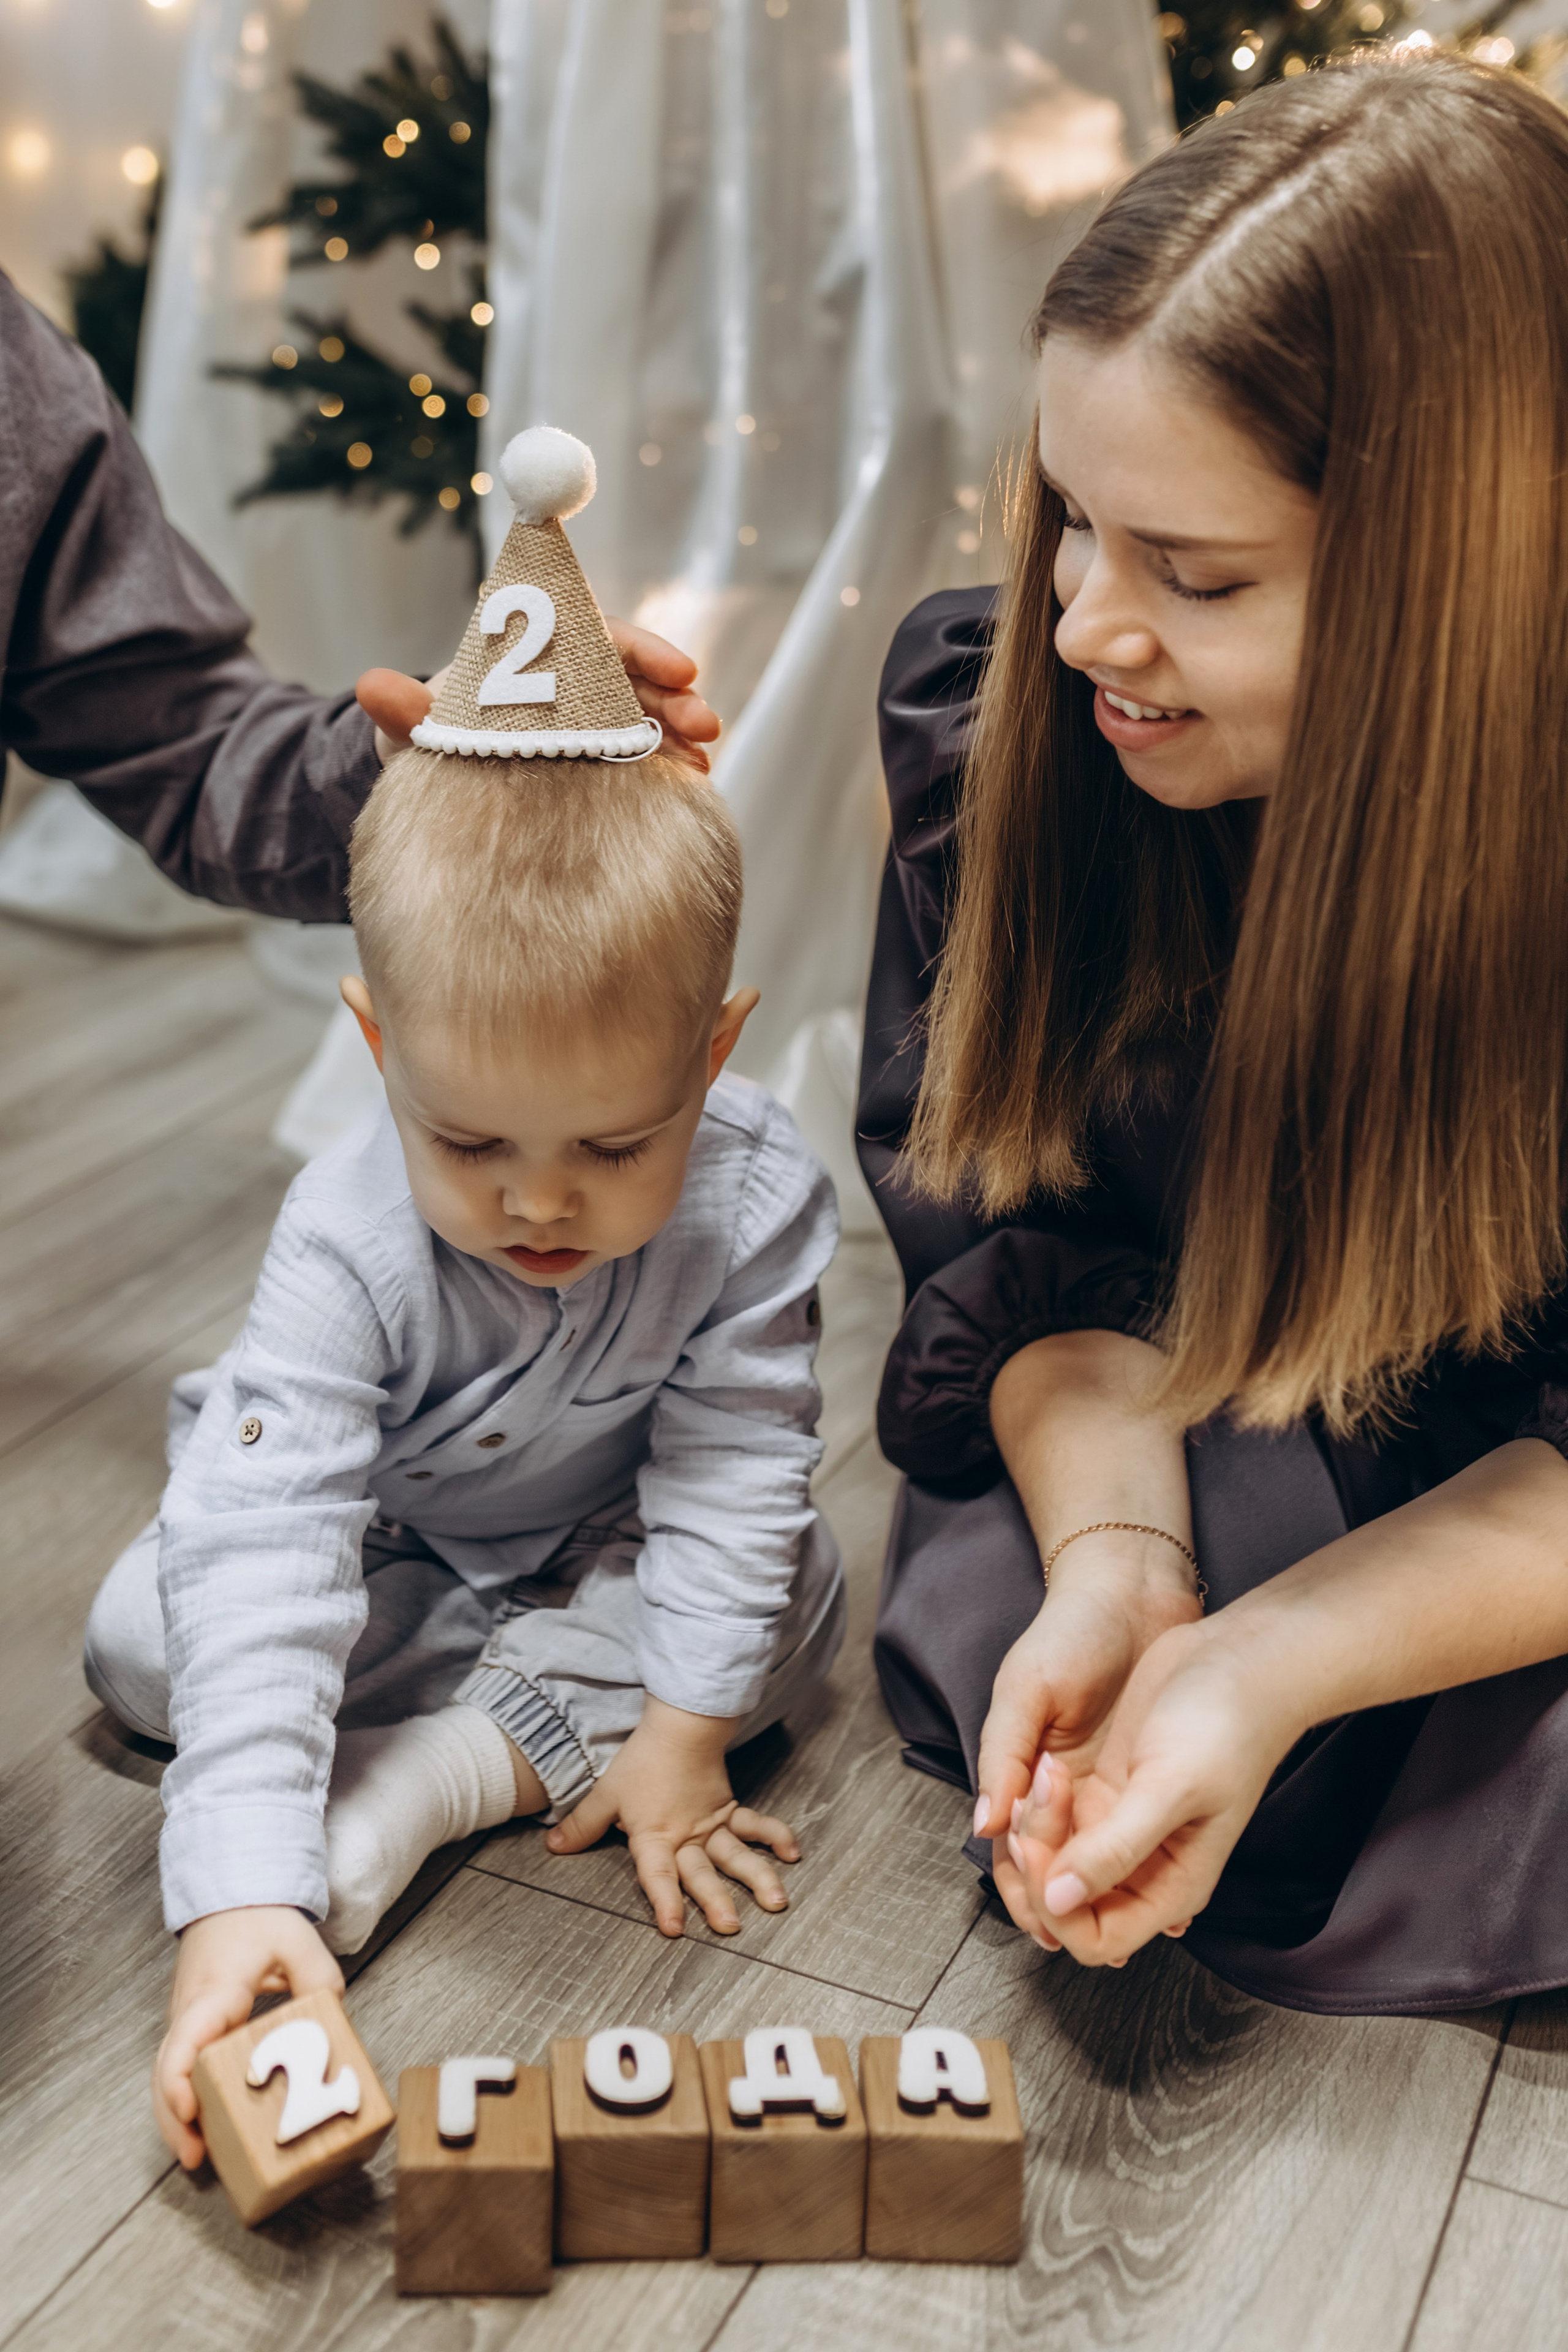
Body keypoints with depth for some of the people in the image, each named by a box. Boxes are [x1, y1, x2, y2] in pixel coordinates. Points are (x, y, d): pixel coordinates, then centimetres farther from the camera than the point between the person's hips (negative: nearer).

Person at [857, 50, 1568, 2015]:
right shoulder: (992, 711, -17)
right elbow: (1024, 1237, -10)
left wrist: (1262, 1669, -34)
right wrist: (1118, 1558, -27)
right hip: (1201, 1427, 3)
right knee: (1013, 1685, -24)